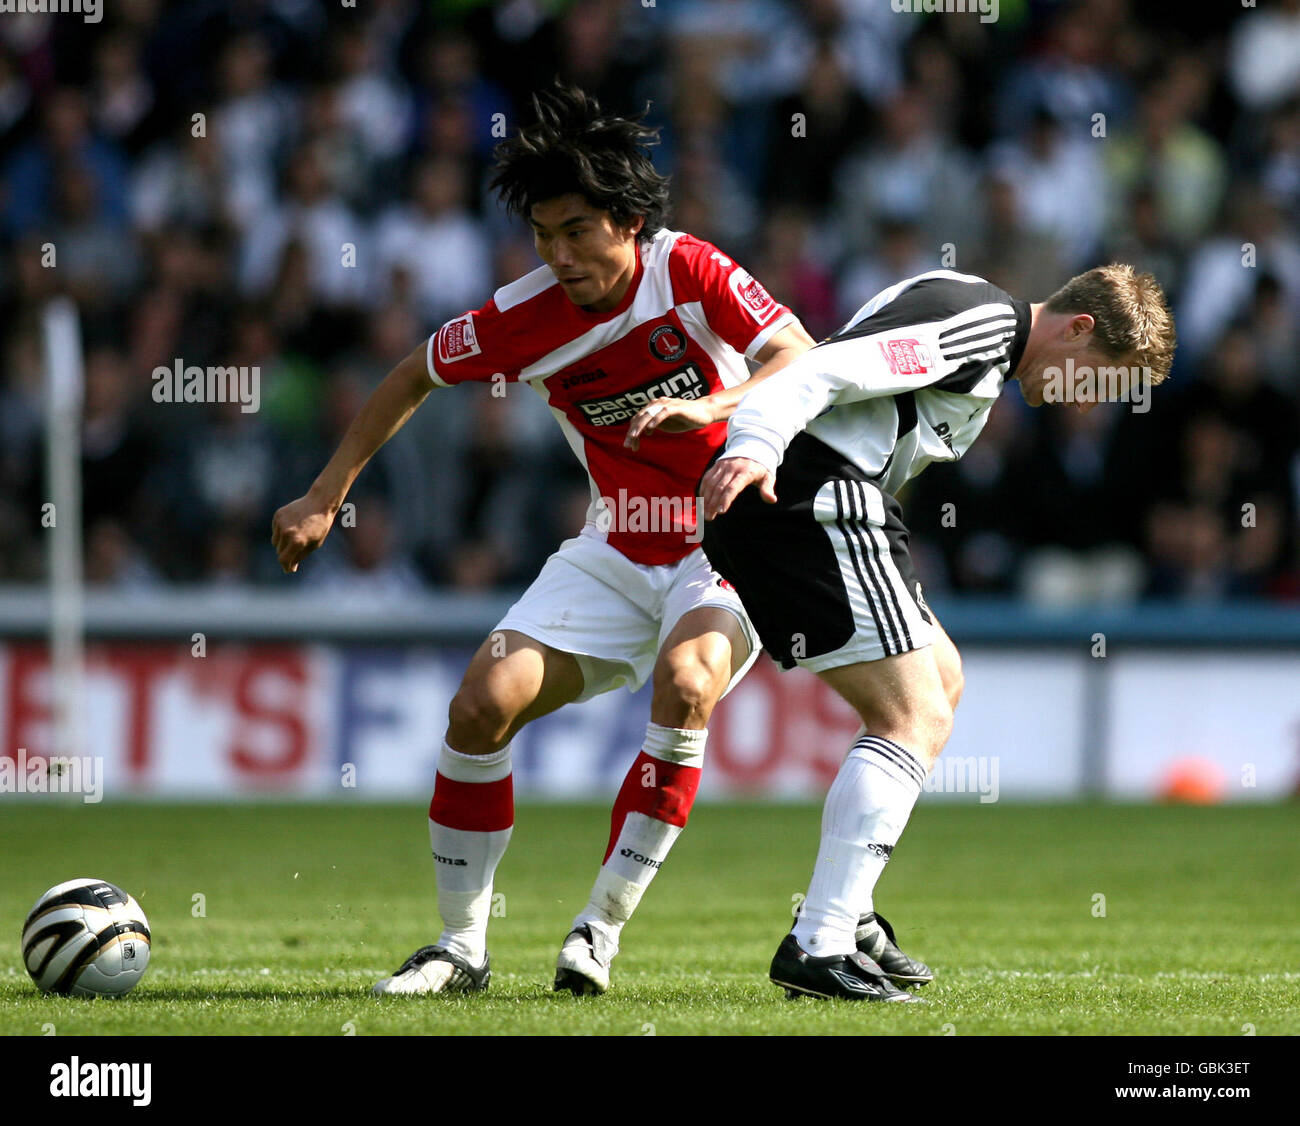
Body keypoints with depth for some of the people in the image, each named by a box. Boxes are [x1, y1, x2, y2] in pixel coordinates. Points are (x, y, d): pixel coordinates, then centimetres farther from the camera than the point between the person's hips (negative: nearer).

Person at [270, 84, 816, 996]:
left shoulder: (689, 270, -16)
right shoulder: (526, 318, -8)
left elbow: (803, 363, -23)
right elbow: (417, 376, 8)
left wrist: (708, 408, -41)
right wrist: (325, 499, 7)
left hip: (728, 543, -3)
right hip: (615, 551, 4)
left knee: (685, 681, -33)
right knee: (484, 704, -12)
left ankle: (603, 927, -20)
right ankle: (462, 945, 4)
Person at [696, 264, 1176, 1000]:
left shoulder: (985, 342, 26)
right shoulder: (984, 319, -9)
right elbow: (827, 371, -21)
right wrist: (754, 448, -34)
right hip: (812, 498, -11)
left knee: (940, 683, 22)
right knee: (915, 719, -12)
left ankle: (846, 917, 20)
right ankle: (819, 951, -19)